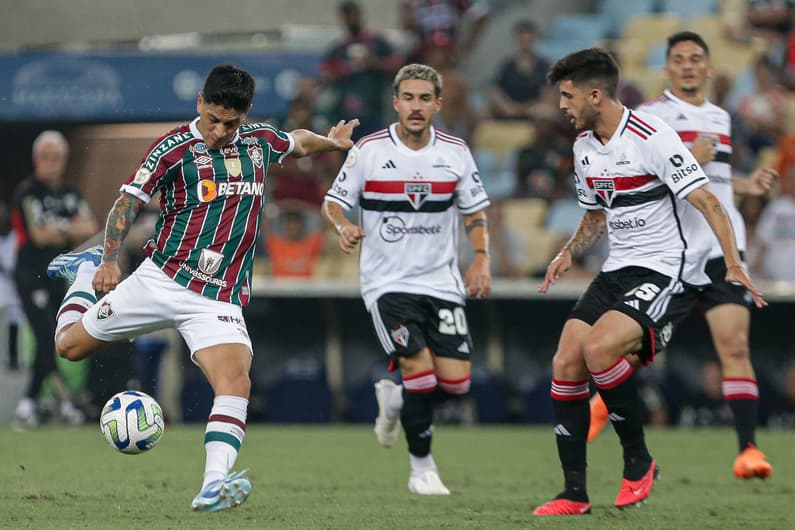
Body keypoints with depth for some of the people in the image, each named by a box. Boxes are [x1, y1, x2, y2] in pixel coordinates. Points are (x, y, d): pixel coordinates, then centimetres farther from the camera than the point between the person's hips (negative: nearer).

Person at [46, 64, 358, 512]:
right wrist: (110, 259, -16)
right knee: (70, 345, 10)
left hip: (220, 300, 2)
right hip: (161, 281, -1)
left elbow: (298, 142, 31)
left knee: (236, 380, -24)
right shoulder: (172, 149, -8)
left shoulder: (259, 140, 7)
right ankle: (85, 272, 40)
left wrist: (331, 141, 21)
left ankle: (214, 486, -33)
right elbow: (129, 202, -7)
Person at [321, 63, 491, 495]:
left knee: (456, 381, -6)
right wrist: (343, 226, -20)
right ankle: (422, 468, 1)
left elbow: (474, 211, 13)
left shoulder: (455, 152, 2)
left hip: (441, 282, 3)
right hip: (387, 282, -3)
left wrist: (481, 259, -1)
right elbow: (333, 201, 2)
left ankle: (395, 401, 27)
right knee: (420, 368, -18)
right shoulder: (368, 150, -6)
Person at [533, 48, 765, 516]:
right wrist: (570, 252, 7)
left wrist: (734, 265, -25)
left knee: (598, 347, -28)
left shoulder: (652, 137, -15)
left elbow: (707, 201, -16)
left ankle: (638, 460, -9)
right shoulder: (584, 145, 11)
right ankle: (574, 493, 3)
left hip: (661, 271, -8)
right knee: (566, 363, -4)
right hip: (615, 272, 8)